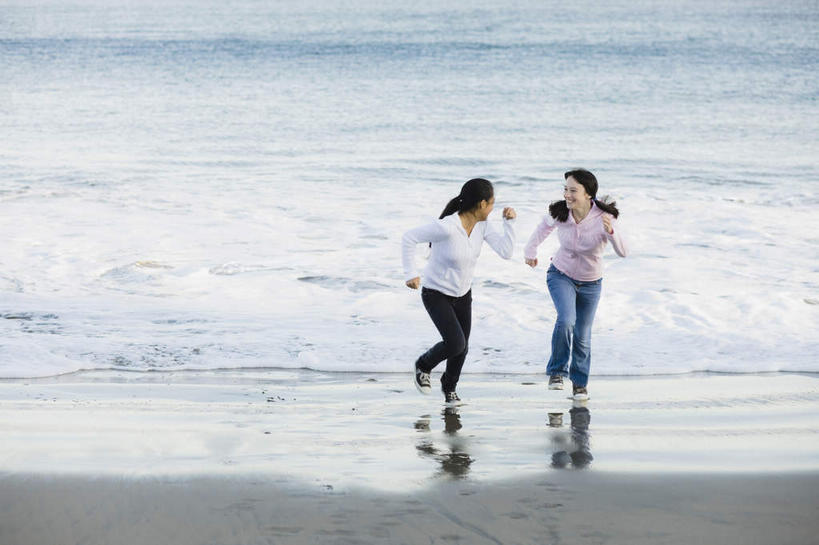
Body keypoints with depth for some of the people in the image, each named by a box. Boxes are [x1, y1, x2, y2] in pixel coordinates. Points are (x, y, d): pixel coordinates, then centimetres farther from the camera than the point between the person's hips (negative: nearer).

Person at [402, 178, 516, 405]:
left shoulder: (482, 226, -11)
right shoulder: (447, 227, -32)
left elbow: (505, 252, -16)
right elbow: (408, 238, -24)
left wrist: (509, 222, -19)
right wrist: (410, 274, -23)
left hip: (462, 294, 6)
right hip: (436, 295, -6)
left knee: (462, 348, 11)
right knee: (456, 344, -18)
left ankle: (449, 387, 41)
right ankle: (424, 365, 14)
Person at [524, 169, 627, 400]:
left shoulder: (603, 218, -27)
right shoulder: (559, 212, -20)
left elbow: (623, 252, -35)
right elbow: (544, 227, 4)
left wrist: (610, 232, -52)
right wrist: (530, 251, 10)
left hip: (590, 283, 0)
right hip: (561, 275, 0)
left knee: (582, 336, 9)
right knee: (566, 320, -25)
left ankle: (580, 382, 32)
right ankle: (557, 371, -6)